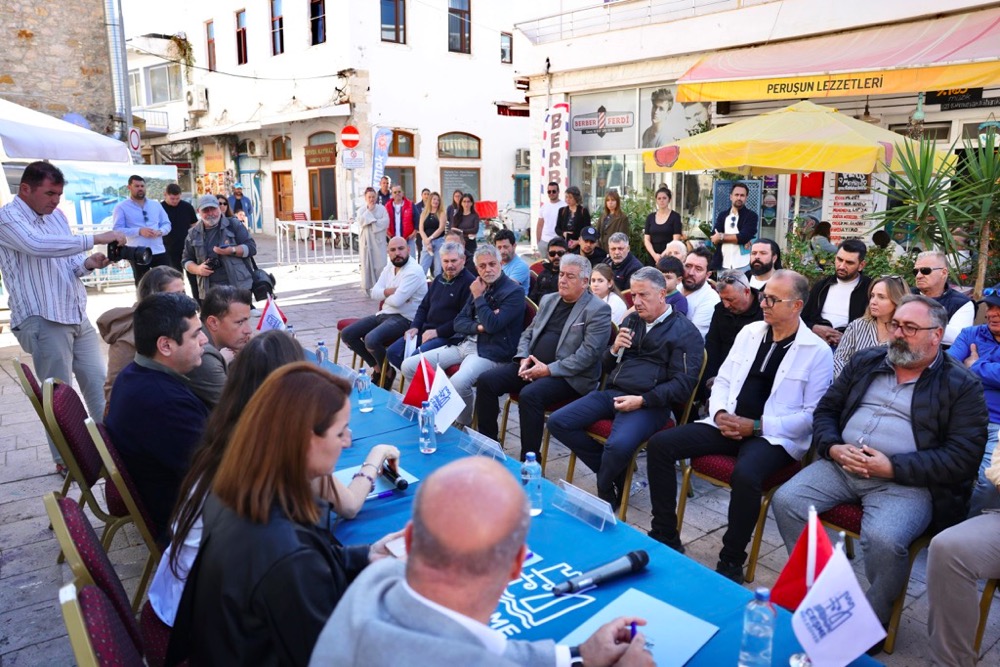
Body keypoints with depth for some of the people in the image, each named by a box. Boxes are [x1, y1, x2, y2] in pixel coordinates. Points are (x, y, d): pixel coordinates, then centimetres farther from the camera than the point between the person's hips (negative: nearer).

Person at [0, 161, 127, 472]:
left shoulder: (57, 215, 14)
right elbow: (38, 246, -30)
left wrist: (87, 263, -5)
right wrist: (95, 238, -30)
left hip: (76, 315, 7)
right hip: (42, 320, -7)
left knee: (98, 382, 10)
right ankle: (65, 460, 16)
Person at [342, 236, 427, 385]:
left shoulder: (414, 271, -16)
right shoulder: (390, 267, 12)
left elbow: (396, 301, -23)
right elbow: (374, 293, 7)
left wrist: (384, 294, -1)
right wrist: (389, 291, -13)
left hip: (404, 319, -9)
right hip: (384, 314, 9)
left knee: (371, 340, -33)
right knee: (347, 335, 0)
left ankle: (387, 372, -4)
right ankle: (377, 367, 12)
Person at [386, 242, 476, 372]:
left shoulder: (469, 282, -9)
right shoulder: (439, 279, 19)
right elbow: (423, 307, 25)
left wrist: (437, 332, -17)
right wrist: (415, 327, 7)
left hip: (449, 336, -9)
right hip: (426, 330, 9)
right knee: (392, 352, -2)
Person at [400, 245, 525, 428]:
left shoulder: (514, 291, -7)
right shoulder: (479, 286, 15)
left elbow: (492, 325, -18)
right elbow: (459, 323, 12)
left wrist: (478, 297, -8)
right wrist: (478, 327, -9)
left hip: (490, 352, -7)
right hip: (464, 344, 7)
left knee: (458, 383, -37)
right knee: (409, 366, -4)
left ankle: (463, 424, -8)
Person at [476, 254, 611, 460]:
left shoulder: (598, 310, -6)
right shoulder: (548, 300, 17)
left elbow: (589, 353, -16)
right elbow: (529, 333, 20)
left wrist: (549, 369, -19)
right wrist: (524, 358, -2)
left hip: (568, 376, -7)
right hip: (532, 365, 7)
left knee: (529, 395, -34)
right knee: (486, 381, -11)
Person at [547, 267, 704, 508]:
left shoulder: (684, 331, -1)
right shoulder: (632, 321, 19)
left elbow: (683, 383, -8)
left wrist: (642, 401, -17)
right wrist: (614, 349, 1)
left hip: (649, 403, -7)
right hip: (612, 393, 7)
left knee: (618, 445, -35)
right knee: (557, 423, -9)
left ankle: (606, 494, -2)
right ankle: (614, 471, 2)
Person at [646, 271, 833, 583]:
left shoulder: (818, 352, -5)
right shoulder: (749, 332, 11)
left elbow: (813, 415, -9)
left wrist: (757, 426, -17)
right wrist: (719, 412, -6)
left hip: (774, 436, -6)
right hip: (728, 424, 6)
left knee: (745, 475, -38)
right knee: (660, 444, -11)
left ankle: (731, 563, -14)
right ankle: (665, 537, 0)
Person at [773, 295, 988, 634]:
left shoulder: (962, 385, 0)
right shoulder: (865, 362, 14)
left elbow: (963, 456, -9)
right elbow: (826, 410, 15)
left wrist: (892, 467, -18)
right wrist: (833, 447, -7)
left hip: (907, 480, -4)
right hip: (841, 465, 5)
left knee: (882, 539, -31)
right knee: (786, 500, -16)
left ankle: (872, 621, -2)